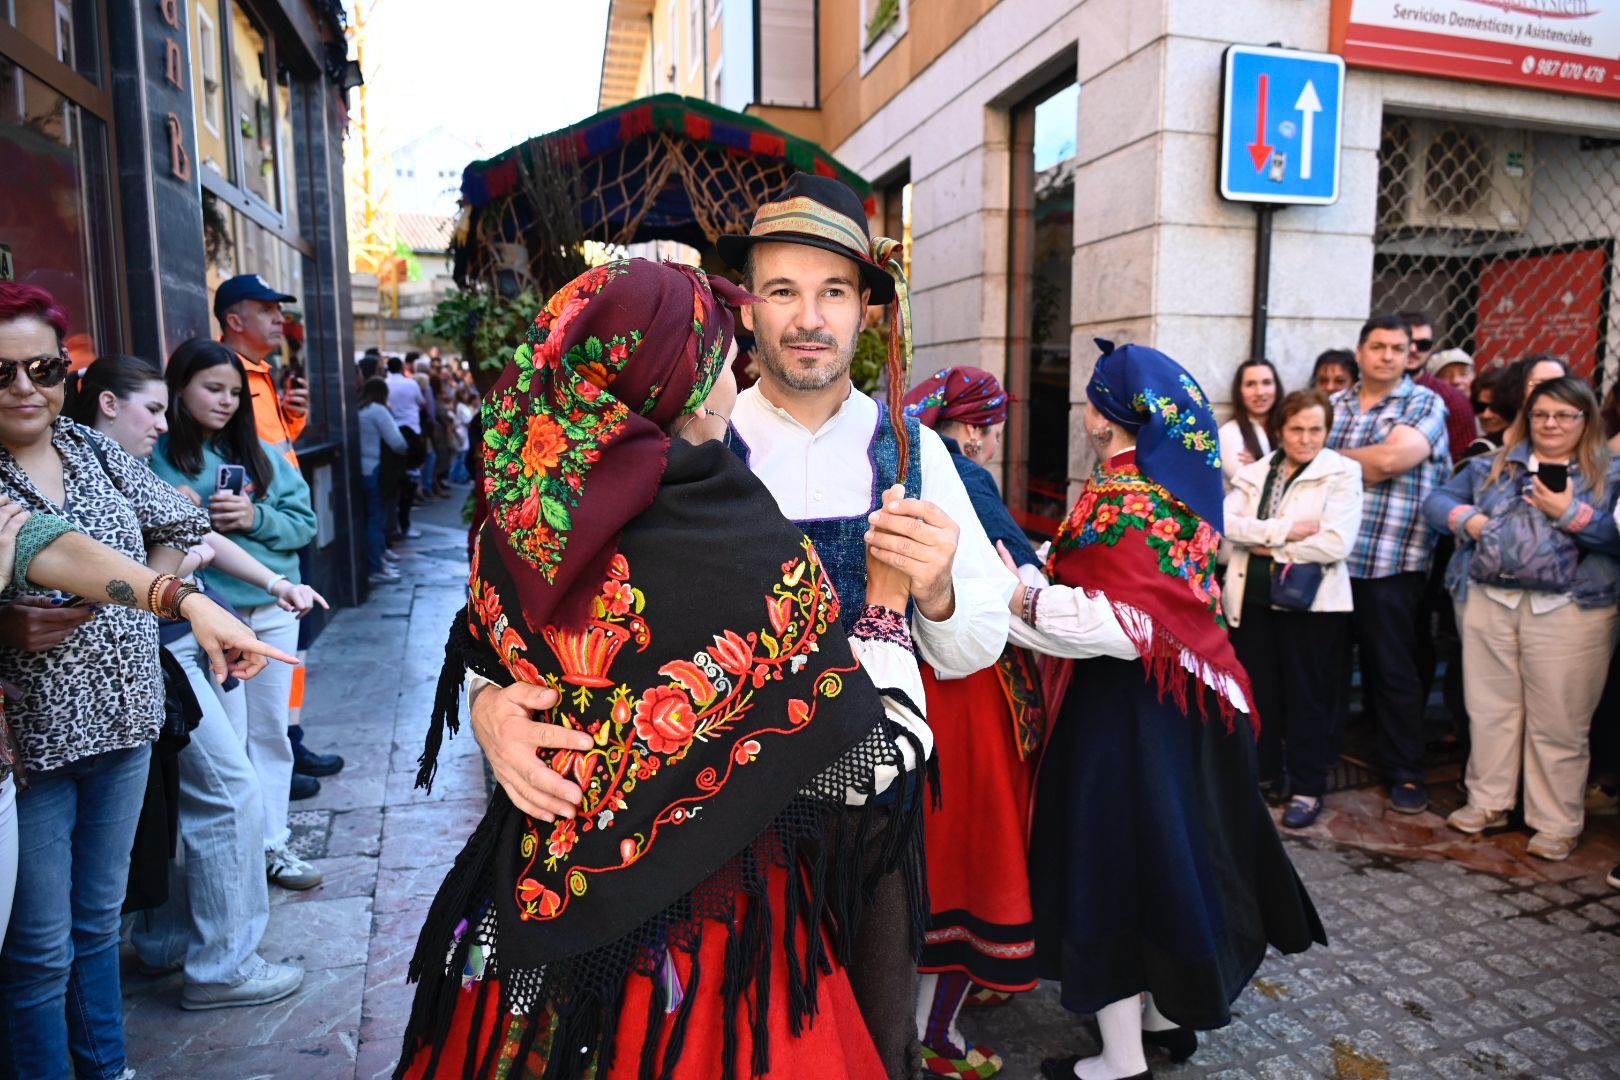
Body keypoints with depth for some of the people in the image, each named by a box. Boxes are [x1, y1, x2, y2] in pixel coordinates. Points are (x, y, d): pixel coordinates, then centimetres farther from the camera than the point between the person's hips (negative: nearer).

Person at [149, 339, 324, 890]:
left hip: (274, 611, 4)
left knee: (270, 730, 12)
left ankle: (272, 844, 24)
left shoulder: (260, 455, 7)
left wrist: (256, 519, -12)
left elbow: (305, 523, 5)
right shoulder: (157, 459, -3)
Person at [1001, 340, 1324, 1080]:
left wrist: (1021, 600, -21)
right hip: (1186, 692, 9)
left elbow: (1117, 624, -26)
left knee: (1112, 854, 4)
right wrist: (1044, 579, 12)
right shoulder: (1179, 488, 7)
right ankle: (1168, 1010, 36)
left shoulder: (1117, 501, -20)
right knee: (1167, 848, 19)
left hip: (1125, 709, -9)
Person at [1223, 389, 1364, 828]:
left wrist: (1267, 546, -11)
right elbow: (1224, 521, -7)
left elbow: (1335, 543, -17)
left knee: (1307, 696, 5)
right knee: (1257, 689, 13)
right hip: (1253, 596, 4)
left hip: (1311, 601, -4)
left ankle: (1307, 787, 18)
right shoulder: (1254, 471, 8)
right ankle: (1263, 772, 29)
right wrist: (1283, 530, -19)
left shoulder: (1342, 474, -4)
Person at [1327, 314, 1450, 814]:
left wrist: (1333, 457, -3)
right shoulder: (1334, 404, 13)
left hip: (1391, 562, -4)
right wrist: (1365, 469, -6)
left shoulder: (1425, 405, 0)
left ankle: (1405, 773, 17)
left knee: (1393, 670, 4)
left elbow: (1391, 458, -16)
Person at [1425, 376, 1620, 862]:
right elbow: (1437, 501, 11)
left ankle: (1557, 823, 16)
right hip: (1488, 602, 3)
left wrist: (1571, 513, -16)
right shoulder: (1492, 466, 13)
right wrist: (1466, 519, -7)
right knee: (1490, 709, 12)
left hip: (1568, 611, -3)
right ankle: (1488, 803, 26)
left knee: (1558, 722, 3)